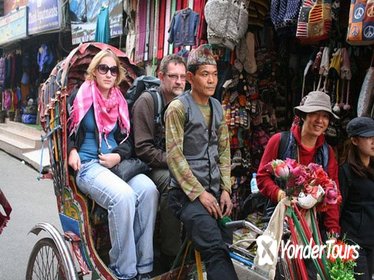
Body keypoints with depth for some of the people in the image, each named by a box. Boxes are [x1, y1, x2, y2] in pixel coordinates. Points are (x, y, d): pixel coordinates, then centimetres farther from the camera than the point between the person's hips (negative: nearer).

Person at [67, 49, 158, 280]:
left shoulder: (120, 102, 15)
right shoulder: (81, 98, 2)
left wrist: (118, 155, -3)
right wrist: (72, 150, -7)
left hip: (117, 164, 5)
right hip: (88, 165, -4)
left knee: (148, 189, -27)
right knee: (123, 196, -35)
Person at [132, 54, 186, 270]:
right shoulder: (147, 101, -7)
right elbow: (143, 148, -13)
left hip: (175, 166, 6)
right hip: (151, 167, -6)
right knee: (171, 180, -35)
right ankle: (170, 255, -24)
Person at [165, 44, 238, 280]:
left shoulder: (217, 108, 14)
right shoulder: (178, 108, -5)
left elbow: (223, 150, 14)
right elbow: (174, 156, -11)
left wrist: (225, 190, 4)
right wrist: (199, 193, -13)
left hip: (215, 190, 7)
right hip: (187, 193, -6)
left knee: (226, 245, -1)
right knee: (216, 250, -21)